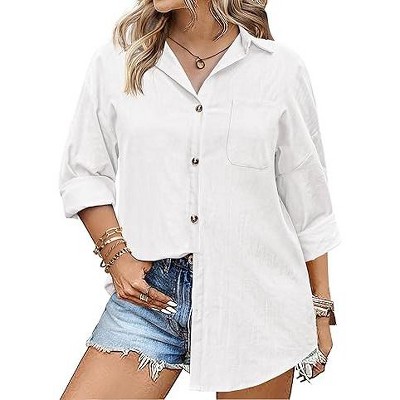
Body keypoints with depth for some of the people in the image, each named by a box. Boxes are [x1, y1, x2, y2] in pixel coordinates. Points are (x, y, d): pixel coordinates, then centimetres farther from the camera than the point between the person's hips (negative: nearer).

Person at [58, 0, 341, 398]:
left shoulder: (281, 67, 1)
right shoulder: (114, 61, 4)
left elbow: (308, 205, 5)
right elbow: (82, 174, 10)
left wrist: (320, 310, 8)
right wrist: (116, 254, -6)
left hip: (256, 295, 0)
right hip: (151, 288, 1)